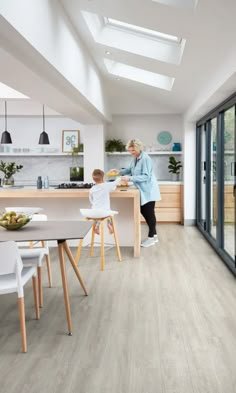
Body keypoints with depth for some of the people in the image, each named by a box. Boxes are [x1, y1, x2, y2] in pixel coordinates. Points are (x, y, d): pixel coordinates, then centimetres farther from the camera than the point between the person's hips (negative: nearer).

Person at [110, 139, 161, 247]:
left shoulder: (145, 158, -21)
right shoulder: (135, 158, 7)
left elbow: (146, 176, -25)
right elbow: (130, 170, 18)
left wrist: (130, 178, -29)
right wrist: (120, 172, 1)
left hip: (148, 191, -9)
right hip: (143, 191, 9)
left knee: (149, 213, 0)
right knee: (143, 212, 14)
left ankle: (151, 238, 12)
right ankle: (154, 235, 25)